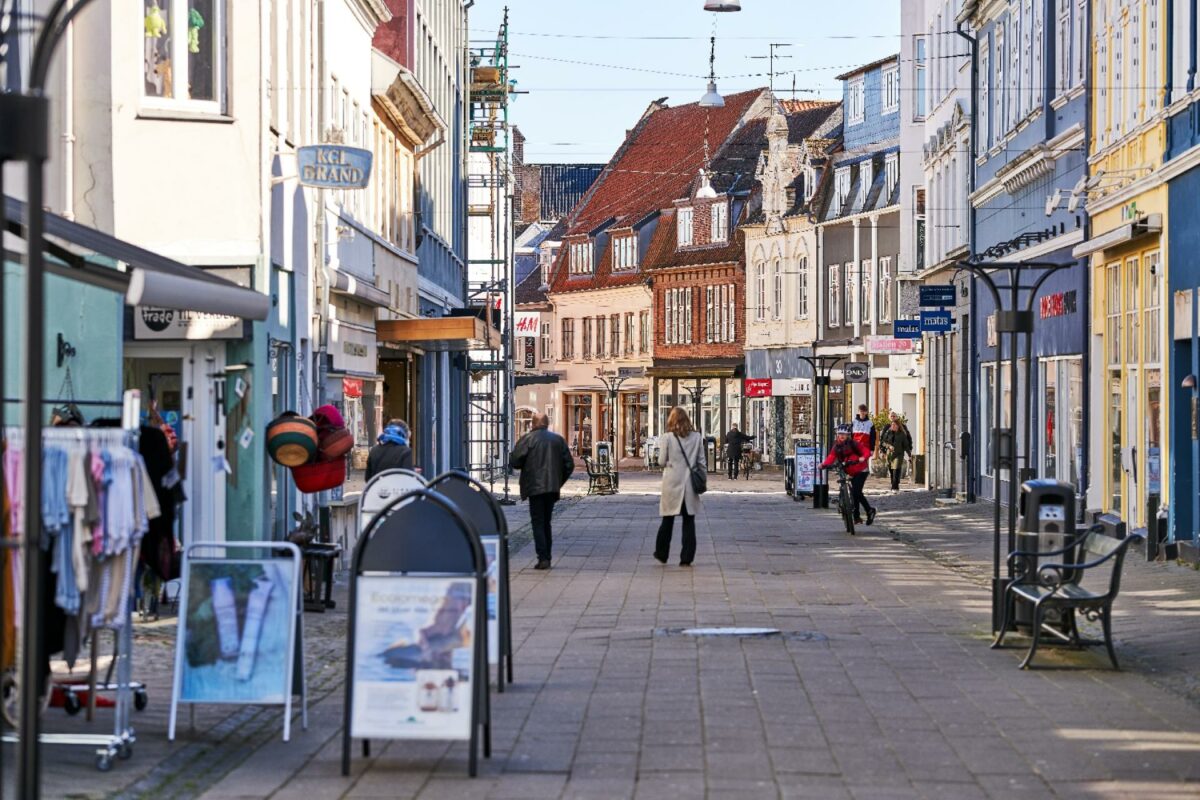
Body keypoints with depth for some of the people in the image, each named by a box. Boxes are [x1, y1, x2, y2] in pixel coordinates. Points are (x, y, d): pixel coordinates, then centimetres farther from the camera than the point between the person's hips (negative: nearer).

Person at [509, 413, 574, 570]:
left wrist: (526, 466, 13)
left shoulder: (528, 439, -6)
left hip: (535, 487, -5)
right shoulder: (558, 440, 9)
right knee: (546, 523, 15)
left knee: (538, 523, -2)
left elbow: (514, 461, -8)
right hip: (552, 488, 5)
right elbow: (569, 464, 8)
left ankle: (543, 558, -11)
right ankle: (547, 558, 15)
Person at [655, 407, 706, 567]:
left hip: (672, 483, -1)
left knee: (668, 519, 12)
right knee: (689, 521, 5)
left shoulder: (668, 438, -7)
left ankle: (661, 553, 21)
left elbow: (662, 461, -2)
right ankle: (686, 558, 4)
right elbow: (701, 462, 2)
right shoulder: (696, 437, -1)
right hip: (690, 485, 1)